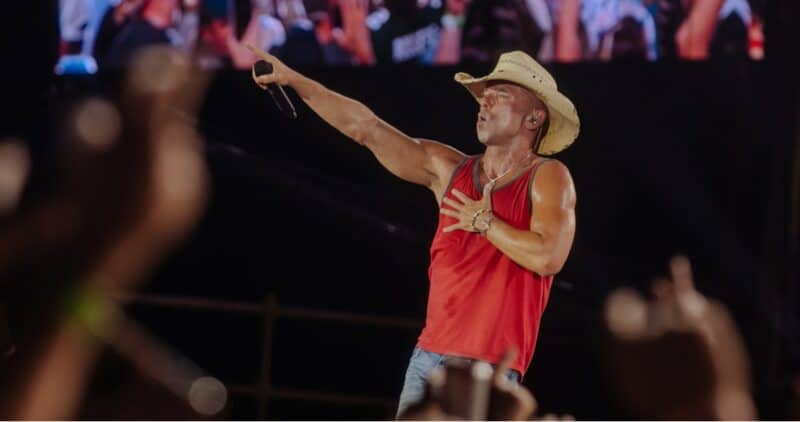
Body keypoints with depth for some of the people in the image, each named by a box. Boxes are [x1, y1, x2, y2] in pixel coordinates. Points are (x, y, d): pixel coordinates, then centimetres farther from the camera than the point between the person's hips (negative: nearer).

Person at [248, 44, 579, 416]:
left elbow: (548, 256, -20)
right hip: (429, 356, 6)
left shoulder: (547, 177, -5)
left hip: (489, 369, -6)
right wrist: (296, 82, 8)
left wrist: (484, 223, -8)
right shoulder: (448, 169, 12)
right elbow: (368, 128, 11)